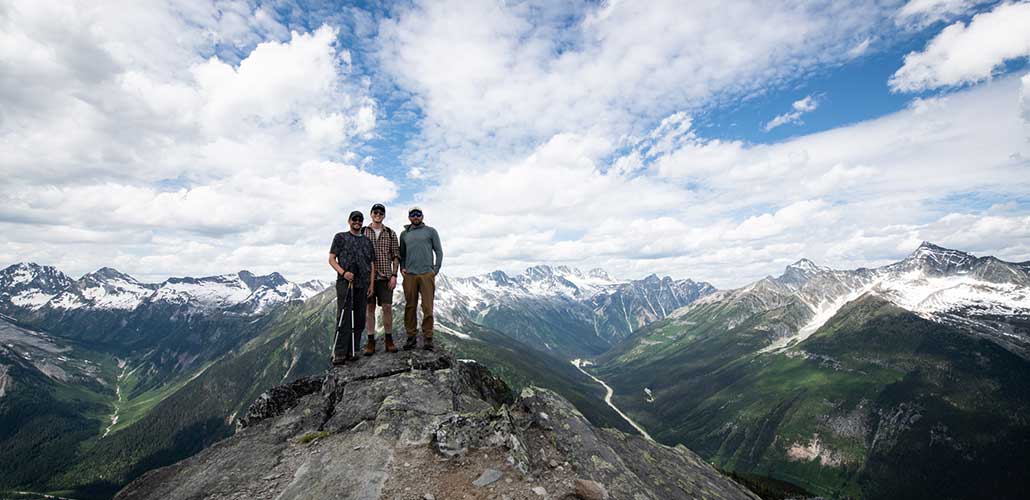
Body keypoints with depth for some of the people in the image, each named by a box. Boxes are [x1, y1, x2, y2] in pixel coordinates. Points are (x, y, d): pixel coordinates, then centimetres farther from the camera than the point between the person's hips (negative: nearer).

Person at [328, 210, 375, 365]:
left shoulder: (367, 241, 19)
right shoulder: (340, 237, 8)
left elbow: (372, 264, 17)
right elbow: (331, 259, 2)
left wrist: (371, 284, 7)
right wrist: (343, 272, -14)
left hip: (362, 284, 5)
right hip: (345, 283, -4)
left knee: (359, 320, 4)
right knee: (344, 317, -11)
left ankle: (352, 351, 12)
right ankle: (339, 353, -8)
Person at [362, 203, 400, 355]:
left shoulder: (390, 233, 8)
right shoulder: (363, 232, 6)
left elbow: (396, 255, 6)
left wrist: (394, 275, -3)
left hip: (385, 276, 0)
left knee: (387, 307, -1)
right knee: (369, 308, 4)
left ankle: (388, 340, 10)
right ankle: (371, 341, 10)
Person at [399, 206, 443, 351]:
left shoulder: (431, 231, 10)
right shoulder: (404, 234, 17)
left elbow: (439, 252, 8)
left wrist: (435, 270, -1)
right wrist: (402, 268, 7)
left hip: (427, 274, -2)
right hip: (409, 275, 2)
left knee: (427, 307, -6)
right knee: (410, 307, 3)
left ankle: (427, 337, -1)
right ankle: (411, 336, 10)